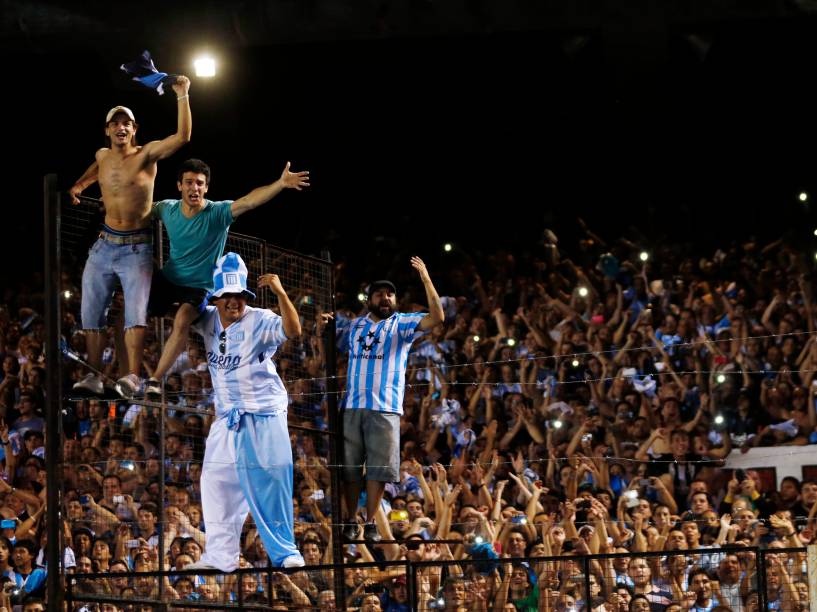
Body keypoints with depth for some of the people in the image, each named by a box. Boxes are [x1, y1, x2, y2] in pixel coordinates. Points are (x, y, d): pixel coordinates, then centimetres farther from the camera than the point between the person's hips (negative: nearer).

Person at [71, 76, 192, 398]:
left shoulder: (147, 154, -6)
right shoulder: (103, 155, 8)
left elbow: (182, 136, -21)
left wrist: (182, 97, -24)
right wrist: (80, 184, 28)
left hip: (137, 249, -6)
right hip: (105, 245, 6)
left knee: (136, 313, -18)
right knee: (91, 314, 3)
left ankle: (132, 377, -27)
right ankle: (94, 377, 7)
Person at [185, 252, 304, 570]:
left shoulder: (259, 321, -16)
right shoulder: (208, 320, 3)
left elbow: (293, 330, -31)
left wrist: (280, 293, -42)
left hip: (263, 418, -7)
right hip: (227, 419, 7)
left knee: (269, 484, -9)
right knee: (216, 485, 10)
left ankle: (284, 552, -1)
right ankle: (220, 555, 18)